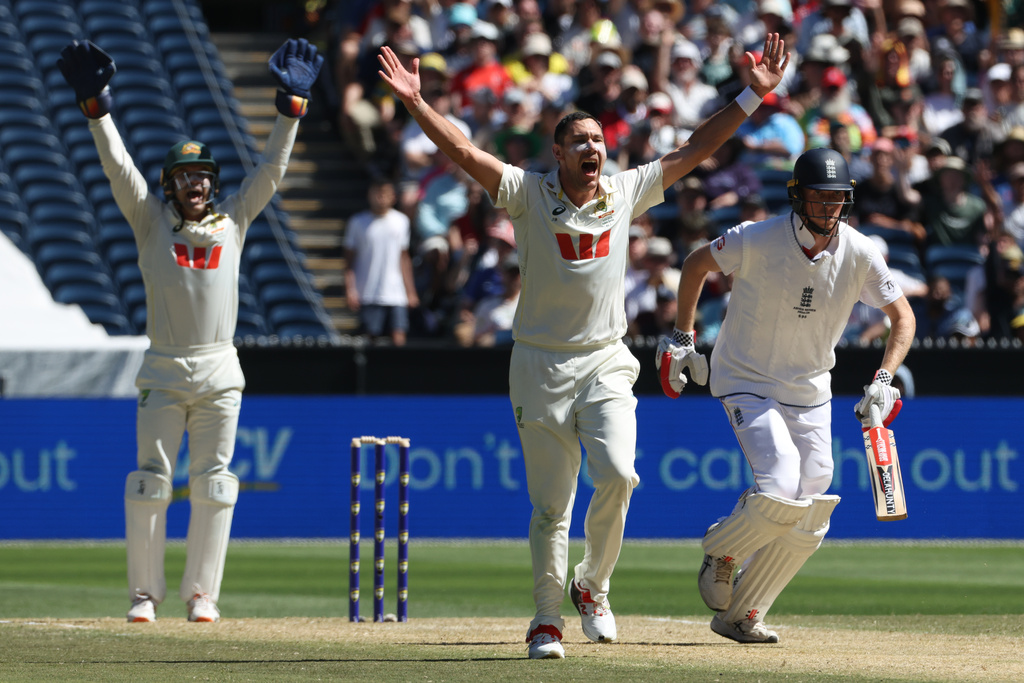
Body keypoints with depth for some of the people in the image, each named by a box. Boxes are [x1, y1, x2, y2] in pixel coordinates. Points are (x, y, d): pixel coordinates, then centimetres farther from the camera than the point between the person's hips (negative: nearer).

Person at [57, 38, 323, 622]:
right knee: (150, 480, -2)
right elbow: (117, 164, -4)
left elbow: (273, 168, 9)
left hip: (219, 372, 2)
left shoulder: (234, 220, 11)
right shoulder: (152, 219, 5)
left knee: (213, 483, 2)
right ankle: (145, 592, 4)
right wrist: (96, 104, -15)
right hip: (164, 371, -2)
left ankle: (202, 593, 7)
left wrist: (292, 104, 1)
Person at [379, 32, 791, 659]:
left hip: (606, 364, 2)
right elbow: (465, 151, -14)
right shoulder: (529, 193, -3)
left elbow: (695, 151, 7)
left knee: (617, 475, -18)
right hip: (542, 365, -2)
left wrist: (753, 95, 2)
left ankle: (592, 588, 5)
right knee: (551, 504, 0)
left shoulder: (627, 192, 5)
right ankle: (547, 619, 13)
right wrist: (416, 103, -27)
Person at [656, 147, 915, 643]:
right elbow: (696, 264, -1)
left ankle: (740, 616, 20)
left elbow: (902, 315, 1)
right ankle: (720, 551, 7)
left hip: (810, 394, 5)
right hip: (747, 383, -4)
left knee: (807, 525, 2)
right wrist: (682, 338, 0)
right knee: (779, 492, -25)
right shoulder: (756, 241, -20)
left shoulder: (859, 254, -11)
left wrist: (884, 379, -12)